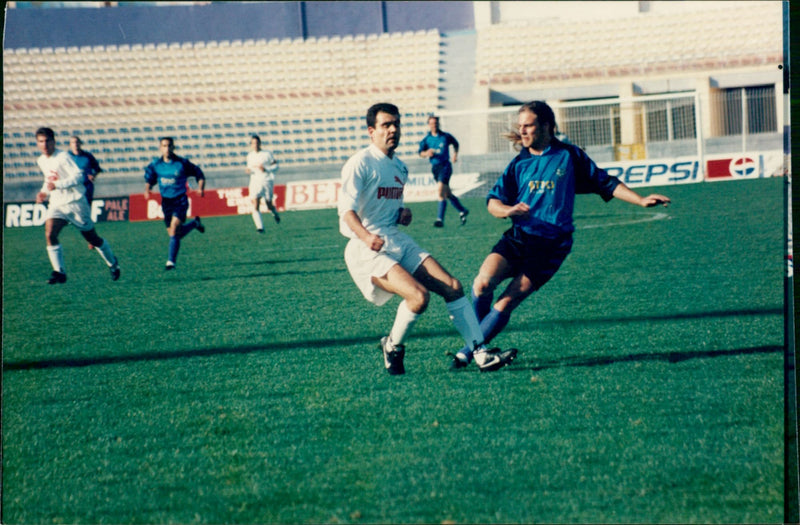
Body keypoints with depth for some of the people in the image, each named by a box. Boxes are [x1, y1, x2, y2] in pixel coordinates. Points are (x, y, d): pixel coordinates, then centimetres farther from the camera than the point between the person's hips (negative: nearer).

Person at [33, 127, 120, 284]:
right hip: (56, 205, 6)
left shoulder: (62, 157, -15)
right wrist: (44, 192, 7)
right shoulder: (41, 161, 8)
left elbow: (78, 176, -20)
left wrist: (57, 185, -28)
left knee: (92, 238, 7)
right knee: (50, 234, -20)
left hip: (75, 202, -6)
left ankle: (113, 264, 31)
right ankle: (59, 272, -18)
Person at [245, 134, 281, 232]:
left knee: (269, 205, 7)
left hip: (266, 182, -2)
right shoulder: (250, 156, 9)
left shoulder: (267, 154, -3)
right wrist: (249, 170, 0)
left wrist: (265, 169, -15)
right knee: (255, 206, -14)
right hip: (255, 182, 3)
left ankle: (274, 213, 42)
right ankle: (260, 227, -13)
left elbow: (275, 166, 1)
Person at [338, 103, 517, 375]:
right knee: (418, 295, -25)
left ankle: (481, 353, -5)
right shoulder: (360, 164, -10)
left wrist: (403, 214, 7)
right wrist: (367, 237, -37)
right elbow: (347, 209, -19)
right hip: (368, 250, -8)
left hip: (398, 241, 8)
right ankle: (392, 346, 1)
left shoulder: (399, 167, 16)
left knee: (452, 286, -6)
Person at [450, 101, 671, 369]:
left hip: (550, 246, -3)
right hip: (517, 237, 3)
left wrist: (641, 201, 0)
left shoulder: (569, 156, 3)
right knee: (483, 282, -22)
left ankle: (467, 352, -3)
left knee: (506, 303, -13)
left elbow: (605, 183, 9)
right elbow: (493, 201, 6)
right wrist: (507, 210, -18)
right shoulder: (520, 163, 9)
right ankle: (479, 344, 0)